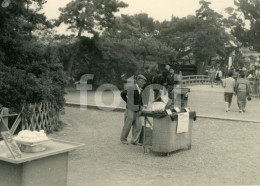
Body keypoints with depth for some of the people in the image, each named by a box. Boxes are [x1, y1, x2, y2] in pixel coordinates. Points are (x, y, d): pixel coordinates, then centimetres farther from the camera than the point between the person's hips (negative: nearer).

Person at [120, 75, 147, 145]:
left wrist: (141, 105, 11)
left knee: (138, 126, 4)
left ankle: (134, 140, 14)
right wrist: (128, 102, 0)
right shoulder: (131, 88, -12)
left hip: (137, 111, 7)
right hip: (130, 110, -7)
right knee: (127, 126, 3)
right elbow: (122, 94, -2)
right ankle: (123, 139, 21)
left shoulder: (140, 90, 10)